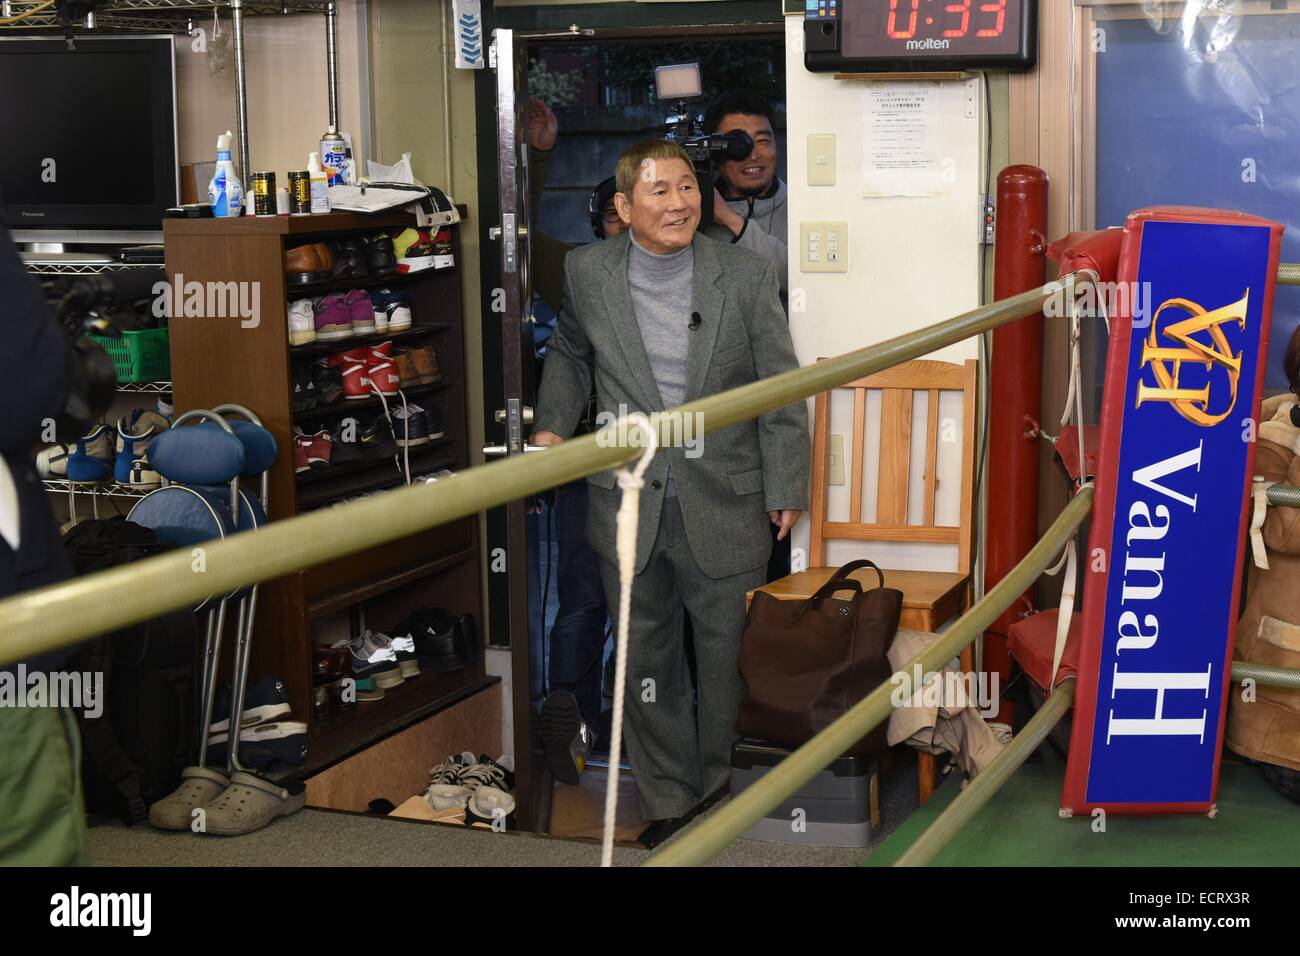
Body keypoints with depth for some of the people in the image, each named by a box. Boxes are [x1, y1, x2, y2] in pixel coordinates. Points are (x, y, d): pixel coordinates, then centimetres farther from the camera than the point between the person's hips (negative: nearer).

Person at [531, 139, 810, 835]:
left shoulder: (746, 277, -6)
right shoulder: (588, 272, -2)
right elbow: (570, 354, 18)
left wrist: (786, 491, 0)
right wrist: (553, 426, 3)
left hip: (724, 509, -1)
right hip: (629, 508, 2)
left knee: (727, 662, 11)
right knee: (645, 663, 11)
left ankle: (724, 796, 32)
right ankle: (668, 804, 27)